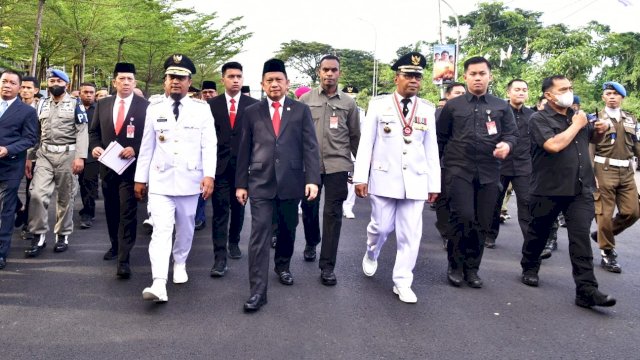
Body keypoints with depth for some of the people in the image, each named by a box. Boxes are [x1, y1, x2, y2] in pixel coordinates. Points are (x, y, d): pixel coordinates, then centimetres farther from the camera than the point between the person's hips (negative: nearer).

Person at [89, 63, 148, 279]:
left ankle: (124, 259, -4)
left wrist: (135, 150, -19)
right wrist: (95, 146, -4)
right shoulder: (103, 104, 9)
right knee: (111, 210, 17)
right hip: (108, 166, 5)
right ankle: (115, 245, 37)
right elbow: (94, 131, 14)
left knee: (128, 212, -7)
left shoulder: (145, 106, -5)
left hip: (131, 167, -5)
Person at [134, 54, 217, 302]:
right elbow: (147, 146, 9)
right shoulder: (154, 109, 6)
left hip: (189, 179, 0)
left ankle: (180, 264, 38)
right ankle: (159, 284, -16)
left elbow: (209, 145, -5)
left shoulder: (202, 109, 0)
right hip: (160, 180, 0)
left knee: (185, 227, 14)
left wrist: (209, 175, -16)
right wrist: (140, 178, 9)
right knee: (161, 230, -10)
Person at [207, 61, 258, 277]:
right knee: (220, 210, -5)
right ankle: (220, 257, -5)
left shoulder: (253, 105, 2)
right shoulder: (212, 105, 3)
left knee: (238, 208, 14)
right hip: (219, 165, -1)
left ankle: (234, 242, 35)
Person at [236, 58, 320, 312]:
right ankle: (258, 290, -3)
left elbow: (310, 147, -1)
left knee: (288, 229, 15)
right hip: (260, 182, -1)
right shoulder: (252, 112, 7)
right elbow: (244, 150, 7)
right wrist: (241, 183, 4)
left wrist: (312, 179, -10)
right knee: (260, 232, -7)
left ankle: (282, 265, 42)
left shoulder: (301, 110, 5)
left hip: (291, 181, 1)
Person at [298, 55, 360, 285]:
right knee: (309, 208, 13)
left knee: (333, 214, -1)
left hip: (337, 165, -1)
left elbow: (355, 137, 9)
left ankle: (327, 266, 8)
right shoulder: (306, 99, 4)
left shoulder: (348, 103, 5)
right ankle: (311, 242, 43)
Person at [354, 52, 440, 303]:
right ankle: (371, 255, 41)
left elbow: (431, 149, 7)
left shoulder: (428, 110, 5)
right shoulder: (378, 105, -1)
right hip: (383, 179, -2)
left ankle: (402, 283, 16)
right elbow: (366, 143, -2)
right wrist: (360, 177, -6)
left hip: (415, 182, 2)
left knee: (410, 234, 3)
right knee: (381, 227, 8)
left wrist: (434, 184, 5)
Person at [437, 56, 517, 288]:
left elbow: (512, 133, 9)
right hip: (459, 170, -2)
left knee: (482, 222, 5)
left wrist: (507, 144, -13)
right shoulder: (453, 106, 9)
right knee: (463, 216, -14)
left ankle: (472, 268, 20)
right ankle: (455, 266, 6)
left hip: (489, 172, 3)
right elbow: (441, 137, 11)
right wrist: (446, 161, 7)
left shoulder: (501, 107, 13)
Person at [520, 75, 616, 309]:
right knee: (538, 233, 13)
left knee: (581, 236, -4)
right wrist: (576, 125, -11)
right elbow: (554, 145, -24)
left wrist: (601, 130, 5)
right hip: (549, 189, -4)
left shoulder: (577, 115, 12)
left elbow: (594, 139, 28)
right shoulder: (539, 119, -7)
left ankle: (586, 289, -4)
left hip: (580, 189, 4)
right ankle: (529, 268, 36)